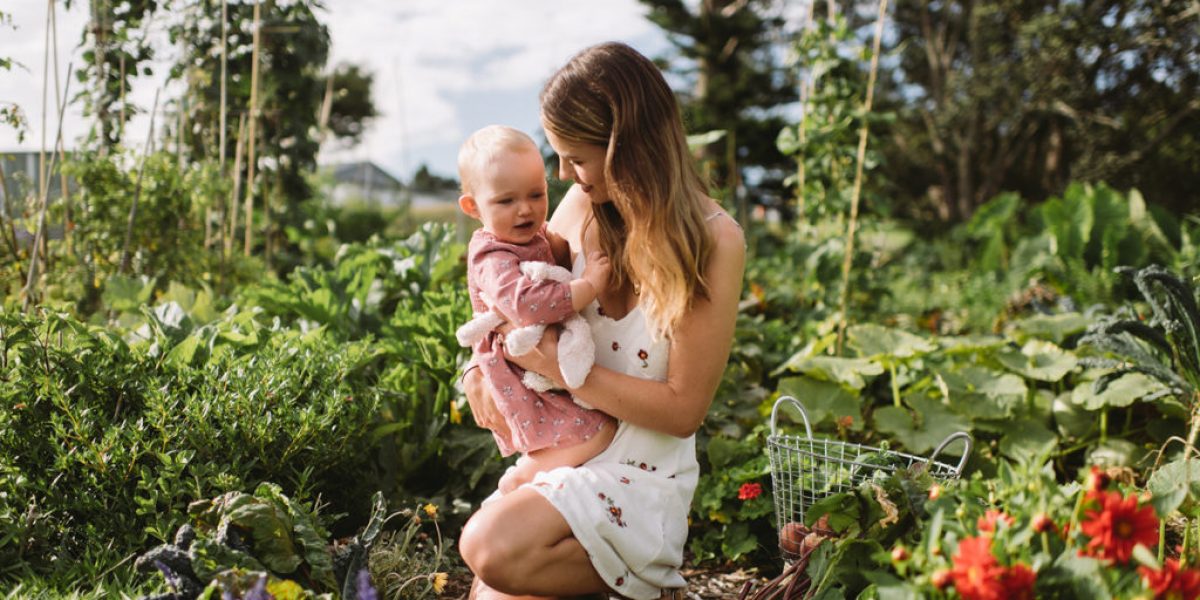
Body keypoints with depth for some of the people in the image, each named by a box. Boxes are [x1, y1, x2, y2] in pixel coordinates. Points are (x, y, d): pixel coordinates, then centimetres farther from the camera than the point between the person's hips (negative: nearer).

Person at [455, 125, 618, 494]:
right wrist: (589, 285, -32)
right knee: (598, 433, -20)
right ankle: (521, 478, -4)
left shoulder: (535, 236, 7)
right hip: (520, 383, -10)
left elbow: (562, 252, 31)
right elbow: (528, 305, -41)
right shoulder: (494, 260, -23)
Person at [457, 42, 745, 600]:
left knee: (494, 546, -27)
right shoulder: (581, 207, 0)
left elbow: (683, 409, -15)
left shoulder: (712, 239, -14)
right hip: (561, 450, 5)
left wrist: (558, 364, -17)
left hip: (641, 474, -4)